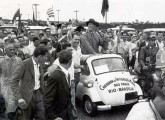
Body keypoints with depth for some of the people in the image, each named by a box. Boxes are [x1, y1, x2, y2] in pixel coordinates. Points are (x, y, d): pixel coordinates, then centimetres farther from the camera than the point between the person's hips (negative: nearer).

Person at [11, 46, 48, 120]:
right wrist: (19, 97, -26)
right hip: (27, 97, -5)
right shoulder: (25, 64, -15)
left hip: (38, 94, 6)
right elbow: (13, 81, -18)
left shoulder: (39, 65, 6)